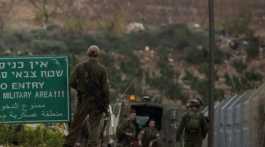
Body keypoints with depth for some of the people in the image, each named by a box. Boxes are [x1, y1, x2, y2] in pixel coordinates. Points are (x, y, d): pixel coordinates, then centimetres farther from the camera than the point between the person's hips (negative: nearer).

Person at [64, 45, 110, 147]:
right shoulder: (101, 69, -7)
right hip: (97, 102, -2)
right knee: (95, 126, 3)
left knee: (76, 124, 9)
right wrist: (106, 104, -1)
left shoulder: (80, 67, -2)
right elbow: (105, 88, -7)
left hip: (83, 100, 2)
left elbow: (72, 83, -1)